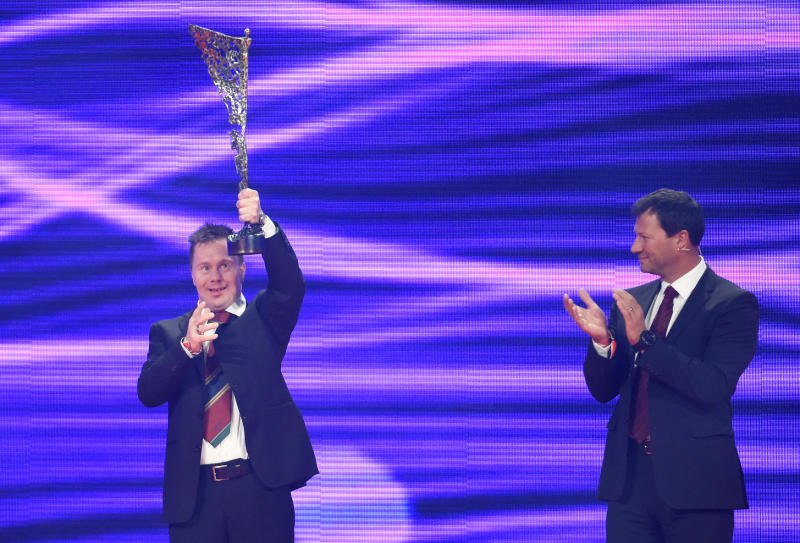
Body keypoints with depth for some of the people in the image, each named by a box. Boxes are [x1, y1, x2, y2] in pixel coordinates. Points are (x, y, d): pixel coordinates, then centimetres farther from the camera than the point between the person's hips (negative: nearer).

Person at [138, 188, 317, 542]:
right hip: (194, 494, 1)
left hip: (260, 488, -1)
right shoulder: (168, 333, 13)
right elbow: (148, 393, -2)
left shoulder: (262, 319, 10)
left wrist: (262, 224, -26)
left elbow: (290, 285, -10)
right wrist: (187, 346, -20)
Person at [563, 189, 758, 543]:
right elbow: (603, 390, 13)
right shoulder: (632, 302, 12)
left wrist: (645, 339, -23)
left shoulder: (733, 304, -6)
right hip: (629, 478, 5)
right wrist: (602, 339, -7)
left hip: (694, 481, -5)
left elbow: (714, 387, -18)